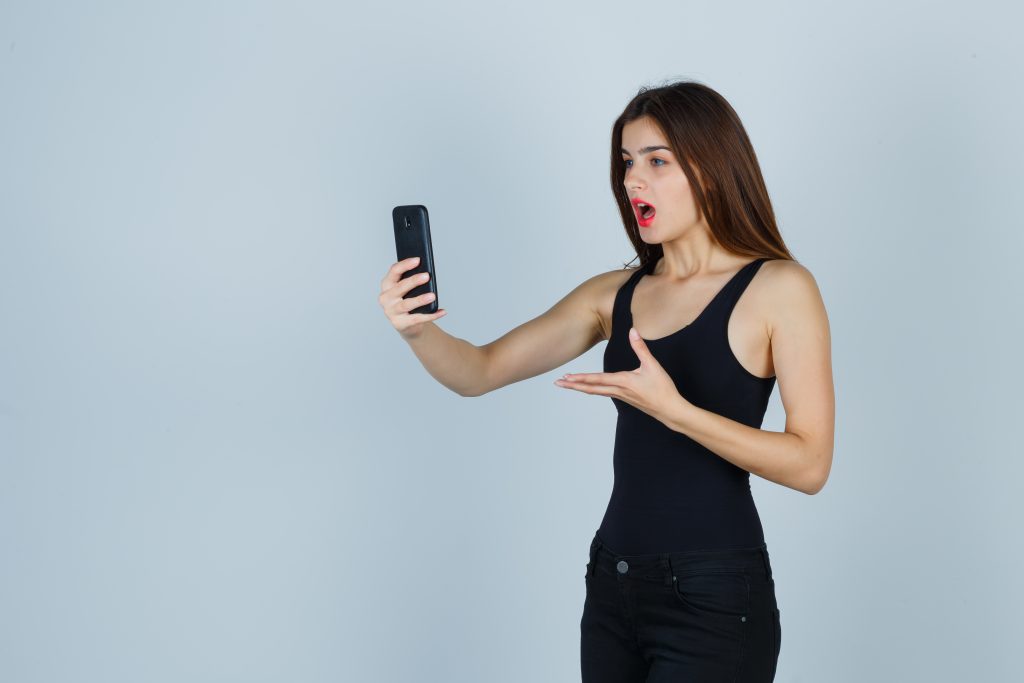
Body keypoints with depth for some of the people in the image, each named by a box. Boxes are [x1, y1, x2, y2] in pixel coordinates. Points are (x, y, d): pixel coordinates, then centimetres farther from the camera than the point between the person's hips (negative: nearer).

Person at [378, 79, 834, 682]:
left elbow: (810, 464, -13)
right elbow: (481, 372, 5)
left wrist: (673, 409, -24)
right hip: (613, 587, 5)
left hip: (714, 598, -5)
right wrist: (419, 329, -16)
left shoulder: (778, 289, -7)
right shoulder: (615, 295, 7)